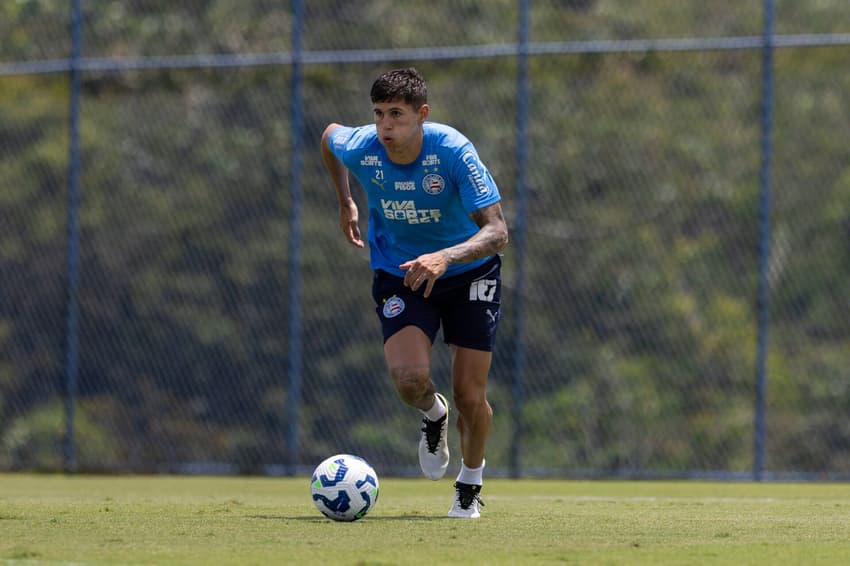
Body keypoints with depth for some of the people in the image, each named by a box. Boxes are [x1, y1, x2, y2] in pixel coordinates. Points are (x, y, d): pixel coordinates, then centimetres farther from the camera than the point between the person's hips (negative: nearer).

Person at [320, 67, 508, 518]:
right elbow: (328, 135, 8)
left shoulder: (453, 151, -29)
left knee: (469, 397, -5)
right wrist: (345, 203, 12)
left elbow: (496, 231, -33)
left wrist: (444, 257, -49)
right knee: (410, 379, -23)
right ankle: (433, 415, 17)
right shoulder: (358, 149, -19)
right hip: (398, 275, 2)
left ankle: (470, 485, 27)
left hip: (469, 274, -2)